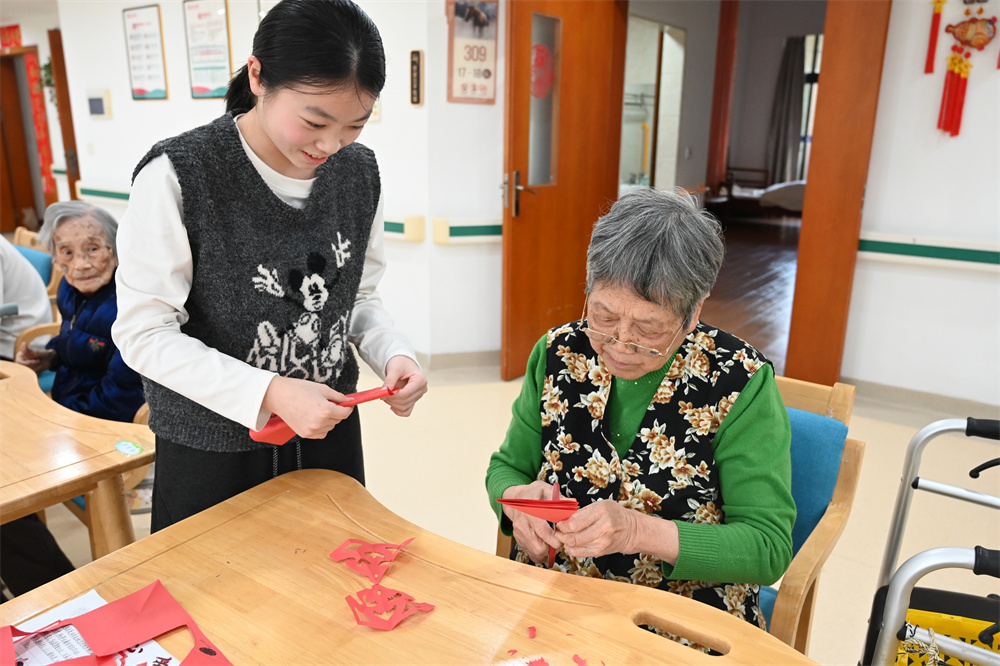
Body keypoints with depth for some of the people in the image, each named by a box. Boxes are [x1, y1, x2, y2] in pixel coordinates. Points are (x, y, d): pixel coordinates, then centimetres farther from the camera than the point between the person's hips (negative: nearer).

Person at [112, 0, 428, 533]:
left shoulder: (358, 171, -3)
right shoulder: (177, 177, -19)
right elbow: (144, 334, -17)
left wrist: (393, 354, -14)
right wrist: (270, 393, -28)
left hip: (329, 431, 5)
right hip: (212, 451, -4)